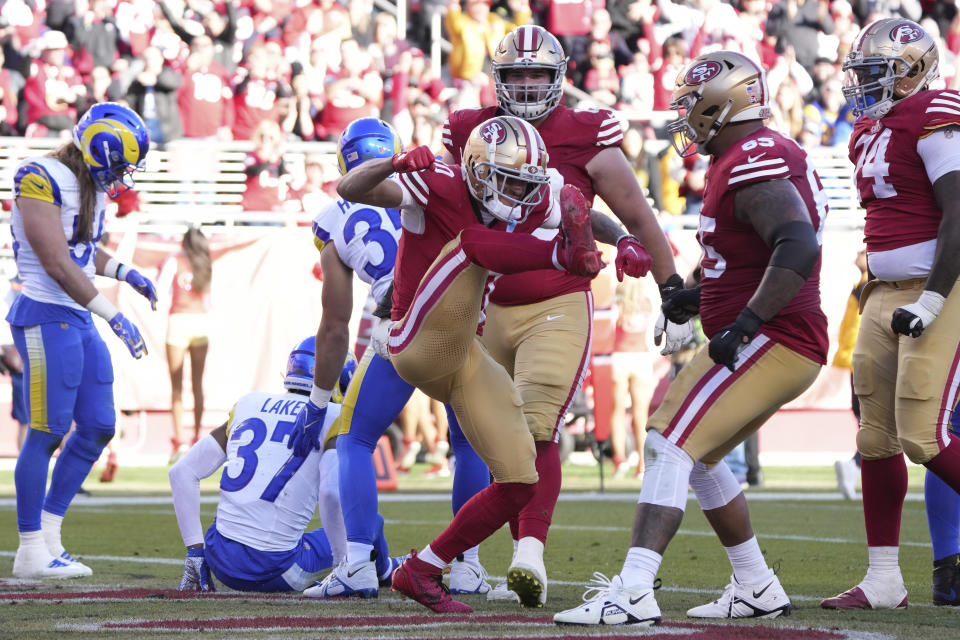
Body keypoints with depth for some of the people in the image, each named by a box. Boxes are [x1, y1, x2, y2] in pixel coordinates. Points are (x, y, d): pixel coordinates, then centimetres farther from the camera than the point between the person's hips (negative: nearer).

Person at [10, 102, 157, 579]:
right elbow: (57, 264, -21)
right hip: (47, 318, -9)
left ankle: (48, 536, 17)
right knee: (47, 432, -5)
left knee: (98, 428, 9)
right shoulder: (40, 180, -16)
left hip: (79, 320, 9)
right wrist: (114, 316, -20)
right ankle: (31, 552, 2)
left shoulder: (89, 186, 12)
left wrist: (125, 273, 12)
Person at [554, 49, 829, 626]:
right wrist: (701, 297, 19)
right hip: (789, 346, 11)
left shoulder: (753, 163, -16)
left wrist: (744, 324, -29)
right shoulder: (762, 157, 18)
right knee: (698, 457, 21)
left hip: (771, 343, -11)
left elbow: (798, 247, -29)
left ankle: (634, 593, -27)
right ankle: (757, 589, 27)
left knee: (670, 445, -17)